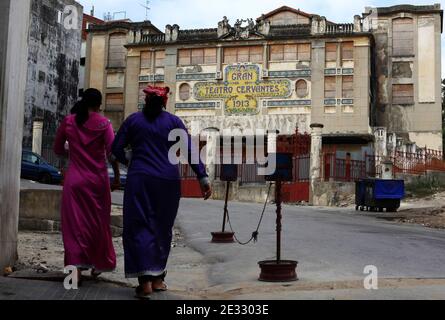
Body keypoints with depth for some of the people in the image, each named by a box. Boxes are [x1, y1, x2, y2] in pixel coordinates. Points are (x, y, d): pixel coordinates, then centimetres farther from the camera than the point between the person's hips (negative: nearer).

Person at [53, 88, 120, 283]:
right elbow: (112, 152, -12)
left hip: (74, 179, 1)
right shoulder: (103, 123, -5)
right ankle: (98, 265, 26)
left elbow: (58, 149, 11)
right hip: (98, 179, -1)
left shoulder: (68, 122, 2)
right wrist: (117, 177, -3)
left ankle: (76, 266, -7)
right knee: (98, 222, 13)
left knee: (75, 223, 3)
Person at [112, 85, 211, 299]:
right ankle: (158, 278, 18)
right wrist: (203, 178, -4)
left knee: (140, 227, -1)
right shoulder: (173, 121, 5)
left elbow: (117, 148, 7)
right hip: (168, 180, 1)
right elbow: (190, 151, -3)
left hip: (139, 179, -1)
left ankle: (145, 281, -13)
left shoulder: (133, 120, 6)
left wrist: (128, 162, 27)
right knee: (162, 229, 13)